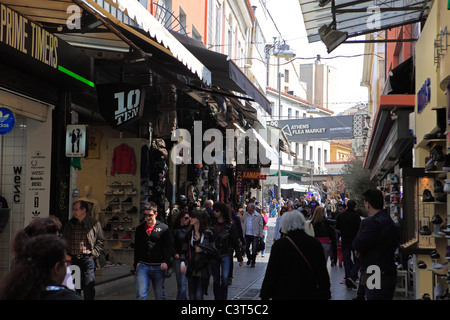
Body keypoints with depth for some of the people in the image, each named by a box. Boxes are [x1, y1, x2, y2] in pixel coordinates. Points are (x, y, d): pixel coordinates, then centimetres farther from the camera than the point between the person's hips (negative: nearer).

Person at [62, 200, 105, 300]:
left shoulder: (94, 223, 0)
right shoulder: (69, 225, 11)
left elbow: (100, 241, 5)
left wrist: (94, 253, -4)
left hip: (88, 258, -4)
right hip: (73, 259, 4)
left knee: (89, 286, -7)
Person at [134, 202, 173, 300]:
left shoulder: (164, 228, 3)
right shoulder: (139, 229, 12)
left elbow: (169, 247, -1)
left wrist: (166, 261, -16)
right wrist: (136, 266, 18)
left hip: (158, 267, -1)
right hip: (142, 266, 2)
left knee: (160, 295, 6)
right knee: (141, 295, -8)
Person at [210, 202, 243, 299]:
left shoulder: (230, 226, -2)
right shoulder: (212, 225, 5)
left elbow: (236, 242, 1)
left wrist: (239, 258, -1)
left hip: (225, 255, -3)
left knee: (224, 278, -13)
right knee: (216, 280, 7)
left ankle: (223, 297, -2)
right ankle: (217, 298, 16)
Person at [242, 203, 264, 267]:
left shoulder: (258, 216, -3)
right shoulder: (245, 215, 6)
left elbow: (261, 226, 1)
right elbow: (242, 222, 17)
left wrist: (261, 235, -3)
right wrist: (242, 231, 9)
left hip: (255, 235, -3)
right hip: (247, 235, 3)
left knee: (254, 249, -2)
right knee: (246, 248, 6)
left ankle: (253, 262, 12)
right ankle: (249, 258, 32)